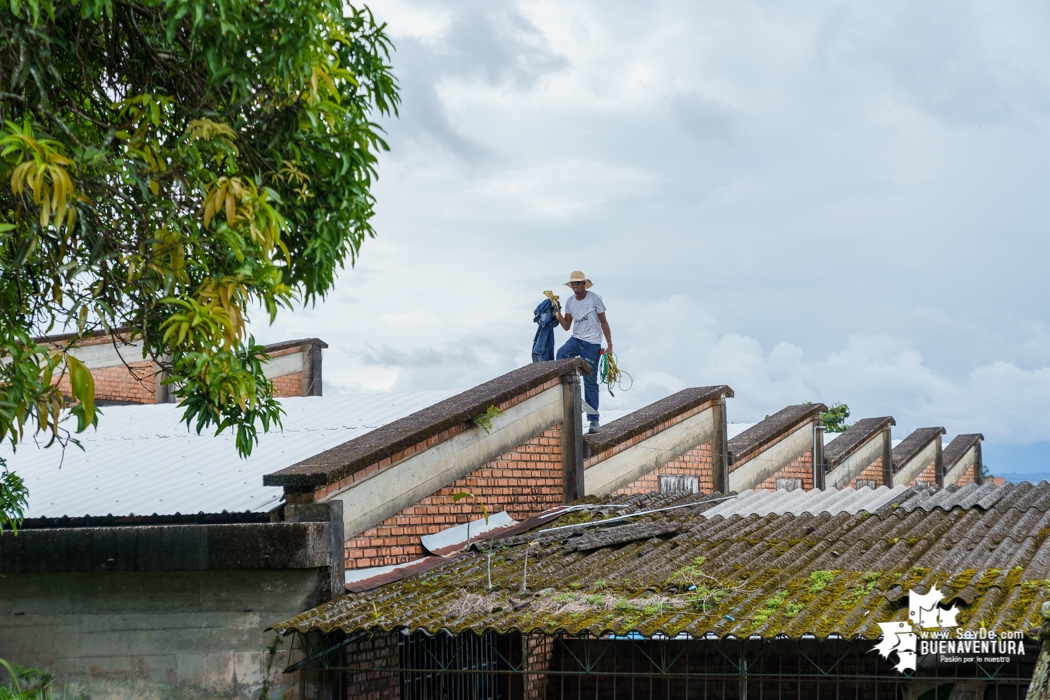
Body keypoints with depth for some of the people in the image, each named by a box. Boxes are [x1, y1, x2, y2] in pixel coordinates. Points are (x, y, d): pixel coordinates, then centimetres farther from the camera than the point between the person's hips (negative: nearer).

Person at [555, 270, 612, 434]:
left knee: (590, 382, -3)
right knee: (561, 354, -30)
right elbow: (566, 326, 10)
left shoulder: (594, 299, -6)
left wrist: (609, 344, -7)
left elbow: (604, 323, -2)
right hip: (576, 339, 4)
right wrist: (558, 313, -6)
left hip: (592, 344, -4)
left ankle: (593, 420, 3)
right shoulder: (569, 302, 7)